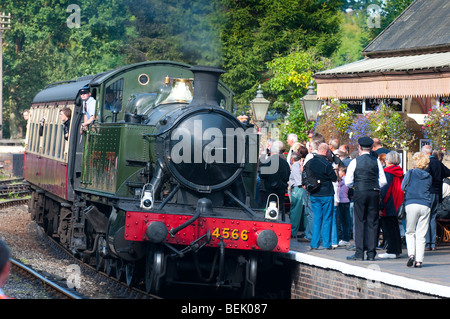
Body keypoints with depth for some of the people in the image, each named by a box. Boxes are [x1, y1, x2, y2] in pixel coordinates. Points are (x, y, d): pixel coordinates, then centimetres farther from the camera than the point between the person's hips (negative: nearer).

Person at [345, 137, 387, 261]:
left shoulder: (355, 162, -3)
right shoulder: (376, 161, 3)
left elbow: (348, 182, -3)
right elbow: (383, 181, 2)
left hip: (359, 193, -2)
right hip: (374, 194, 2)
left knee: (359, 223, 2)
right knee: (372, 223, 6)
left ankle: (359, 253, -1)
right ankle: (371, 253, 6)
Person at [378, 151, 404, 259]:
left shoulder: (387, 172, -13)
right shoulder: (400, 173, 9)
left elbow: (384, 191, -16)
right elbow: (402, 189, 14)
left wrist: (380, 207, -16)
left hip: (388, 206, -8)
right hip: (397, 206, 8)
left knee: (389, 229, -4)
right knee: (395, 228, 14)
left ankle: (392, 251, -5)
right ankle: (397, 250, 17)